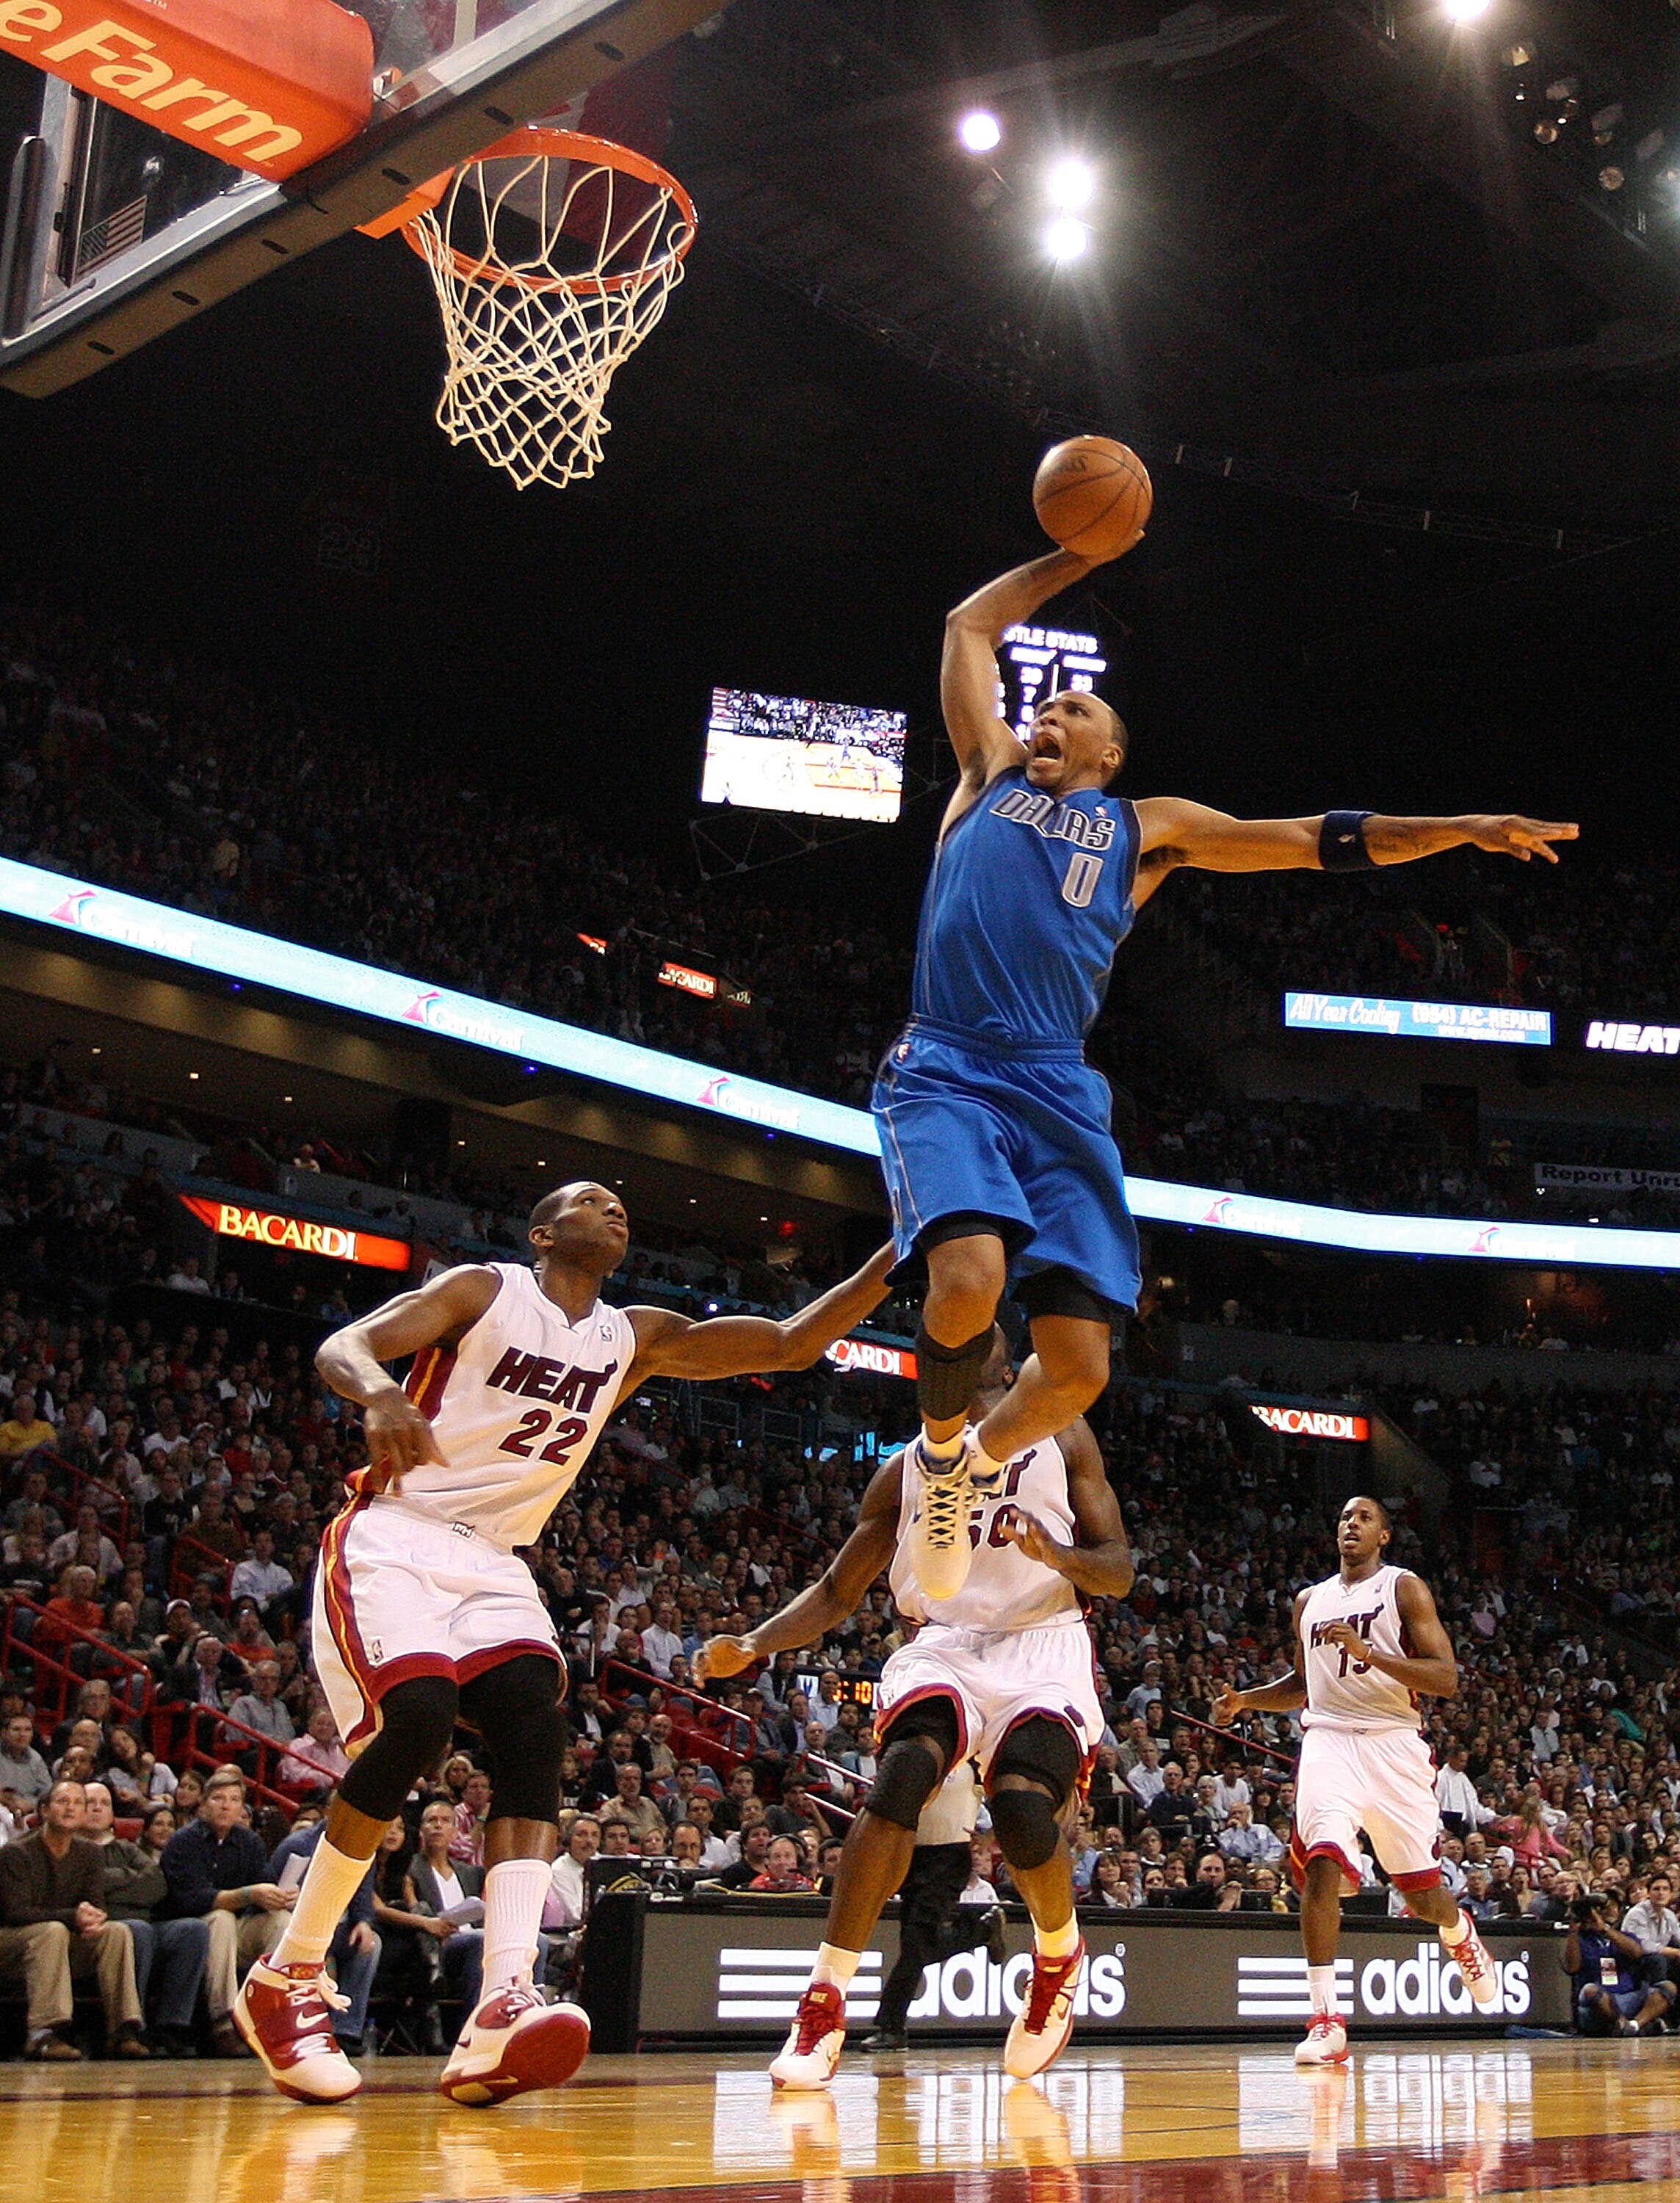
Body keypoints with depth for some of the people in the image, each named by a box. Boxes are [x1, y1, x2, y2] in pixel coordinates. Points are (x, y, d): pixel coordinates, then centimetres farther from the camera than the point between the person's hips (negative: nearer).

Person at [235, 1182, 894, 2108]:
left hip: (494, 1565, 5)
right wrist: (377, 1396, -38)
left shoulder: (636, 1338, 13)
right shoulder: (485, 1290, -1)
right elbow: (341, 1345, -13)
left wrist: (898, 1258, -1)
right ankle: (283, 1981, -11)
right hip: (392, 1538, -5)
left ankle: (502, 2010, -35)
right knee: (417, 1716, -27)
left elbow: (791, 1345, 10)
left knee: (535, 1731, -20)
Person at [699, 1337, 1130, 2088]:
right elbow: (836, 1591, 17)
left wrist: (1058, 1554, -16)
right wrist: (753, 1644, 0)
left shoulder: (1062, 1438, 11)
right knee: (903, 1772, -30)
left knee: (1023, 1807, -27)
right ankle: (824, 2007, -25)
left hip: (1042, 1647, -1)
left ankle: (1059, 1956, 8)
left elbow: (1120, 1574, 7)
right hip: (942, 1645, 1)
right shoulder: (906, 1469, 16)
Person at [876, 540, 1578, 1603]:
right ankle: (941, 1445, 2)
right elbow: (971, 625, 31)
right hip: (943, 1072, -2)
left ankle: (984, 1461, 23)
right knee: (971, 1277, -30)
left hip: (1058, 1092, 2)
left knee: (1079, 1366, -11)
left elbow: (1316, 839, 19)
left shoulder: (1147, 826, 23)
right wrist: (1078, 556, 32)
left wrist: (1465, 829, 14)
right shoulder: (992, 773, 22)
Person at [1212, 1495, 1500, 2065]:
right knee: (1321, 1865, -22)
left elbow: (1446, 1679, -9)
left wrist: (1366, 1650, -20)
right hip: (1328, 1740, 2)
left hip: (1394, 1744, -2)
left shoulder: (1404, 1588, 1)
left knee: (1420, 1891, 8)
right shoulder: (1310, 1600, 15)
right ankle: (1326, 2020, -20)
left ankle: (1460, 1934, 46)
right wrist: (1245, 1701, 10)